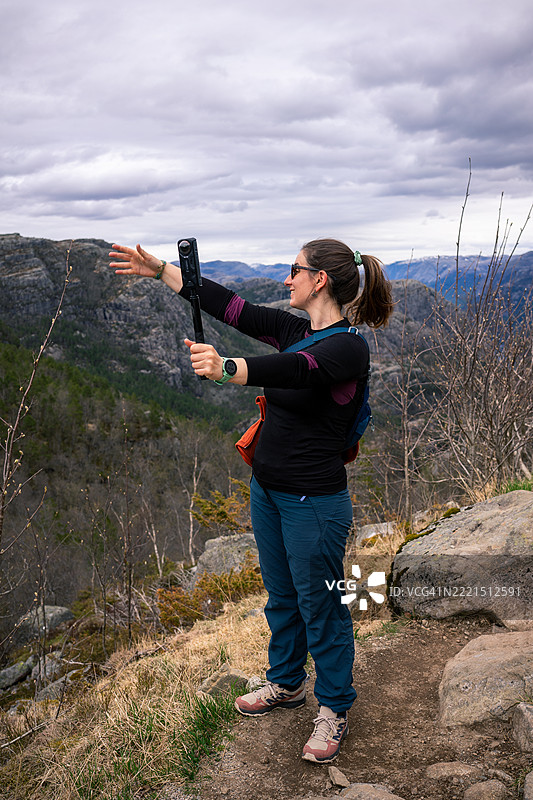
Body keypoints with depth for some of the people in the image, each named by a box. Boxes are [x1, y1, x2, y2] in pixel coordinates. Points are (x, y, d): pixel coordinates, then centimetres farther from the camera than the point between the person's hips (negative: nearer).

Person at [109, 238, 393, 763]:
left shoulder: (348, 349, -20)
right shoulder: (293, 330, 4)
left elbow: (295, 369, -39)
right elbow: (227, 304, 7)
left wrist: (227, 369, -56)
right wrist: (159, 270, 8)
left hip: (314, 502, -8)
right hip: (266, 490, 8)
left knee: (320, 608, 8)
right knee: (281, 597, 23)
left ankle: (333, 709, 29)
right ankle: (286, 683, 45)